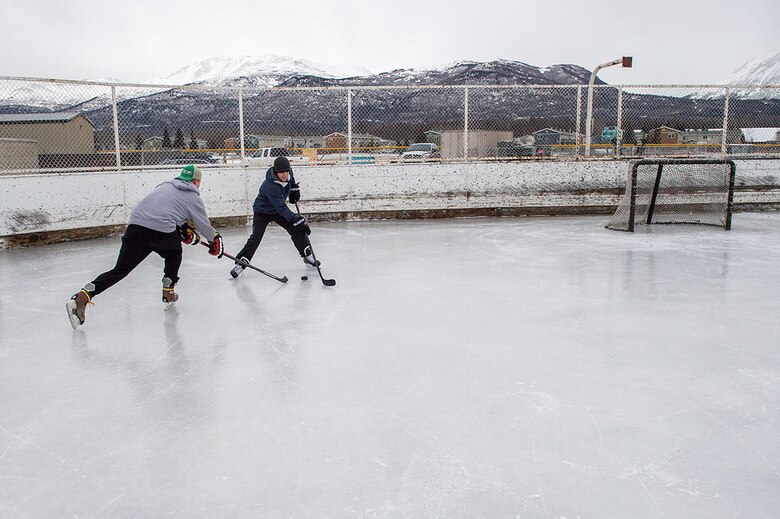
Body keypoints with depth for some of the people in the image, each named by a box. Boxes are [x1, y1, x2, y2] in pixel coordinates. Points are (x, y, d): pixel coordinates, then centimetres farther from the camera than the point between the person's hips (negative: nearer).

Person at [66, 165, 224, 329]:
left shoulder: (165, 185, 30)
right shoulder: (193, 197, 15)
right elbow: (204, 224, 21)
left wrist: (185, 229, 44)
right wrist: (215, 240, 38)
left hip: (135, 226, 4)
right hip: (162, 231, -4)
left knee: (120, 270, 4)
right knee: (174, 254, 29)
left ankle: (83, 296, -11)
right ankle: (168, 292, 27)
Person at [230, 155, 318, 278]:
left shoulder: (288, 173, -17)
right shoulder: (270, 186, -37)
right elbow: (281, 208, -40)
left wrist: (294, 188, 3)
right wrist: (296, 219, -45)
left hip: (279, 209, 6)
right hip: (263, 211, -6)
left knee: (297, 230, 1)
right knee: (256, 237, -18)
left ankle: (308, 256, 15)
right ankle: (241, 263, -12)